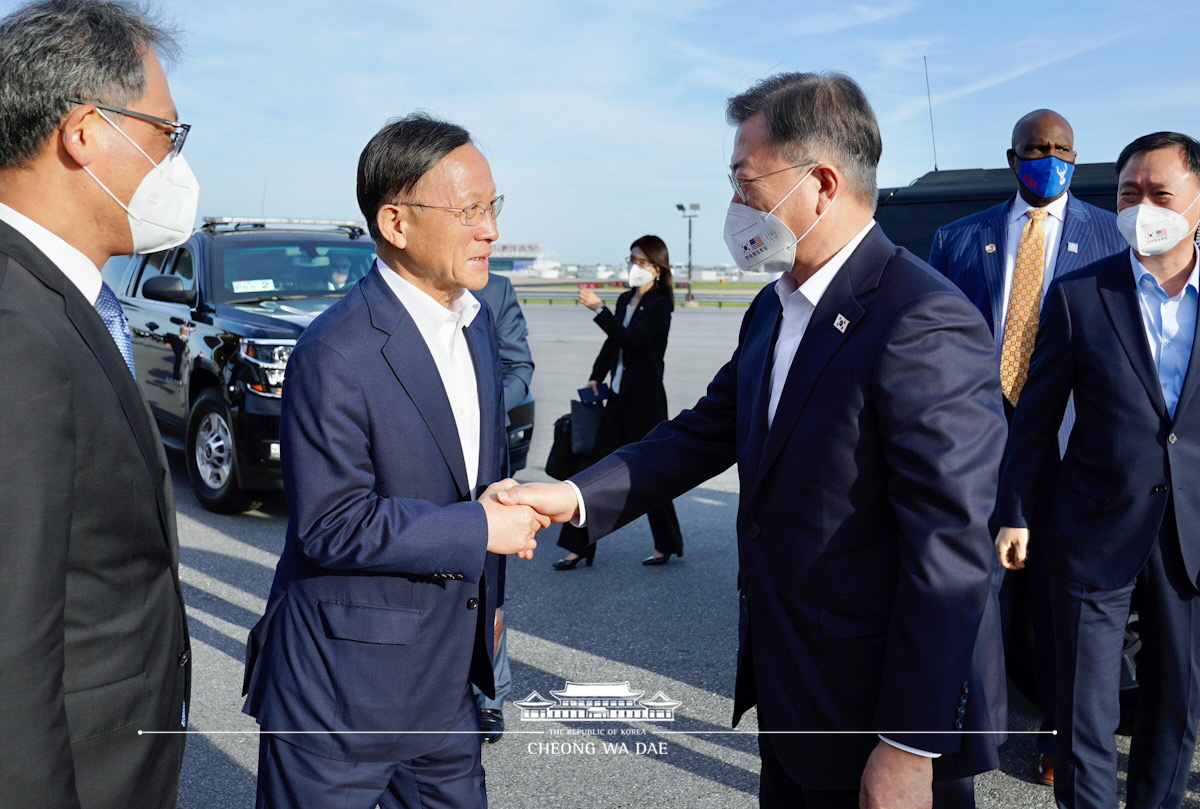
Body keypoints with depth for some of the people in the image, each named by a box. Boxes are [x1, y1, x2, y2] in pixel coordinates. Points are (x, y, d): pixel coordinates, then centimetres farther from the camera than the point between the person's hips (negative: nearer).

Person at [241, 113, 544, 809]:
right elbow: (330, 524, -22)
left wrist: (486, 592, 10)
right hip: (344, 681, -7)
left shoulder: (478, 320, 6)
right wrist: (480, 528, -18)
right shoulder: (337, 353, -21)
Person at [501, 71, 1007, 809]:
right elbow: (705, 433, 9)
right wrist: (577, 495, -4)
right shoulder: (774, 310, 6)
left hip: (879, 713, -8)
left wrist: (910, 748, -20)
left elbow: (949, 553, -24)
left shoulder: (927, 328, -23)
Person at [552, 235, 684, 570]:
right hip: (617, 398, 7)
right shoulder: (625, 300, 11)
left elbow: (630, 338, -25)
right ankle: (579, 547, 10)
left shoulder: (659, 306, -11)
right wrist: (596, 377, 12)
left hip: (645, 401, -7)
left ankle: (667, 545, 20)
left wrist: (598, 309, -31)